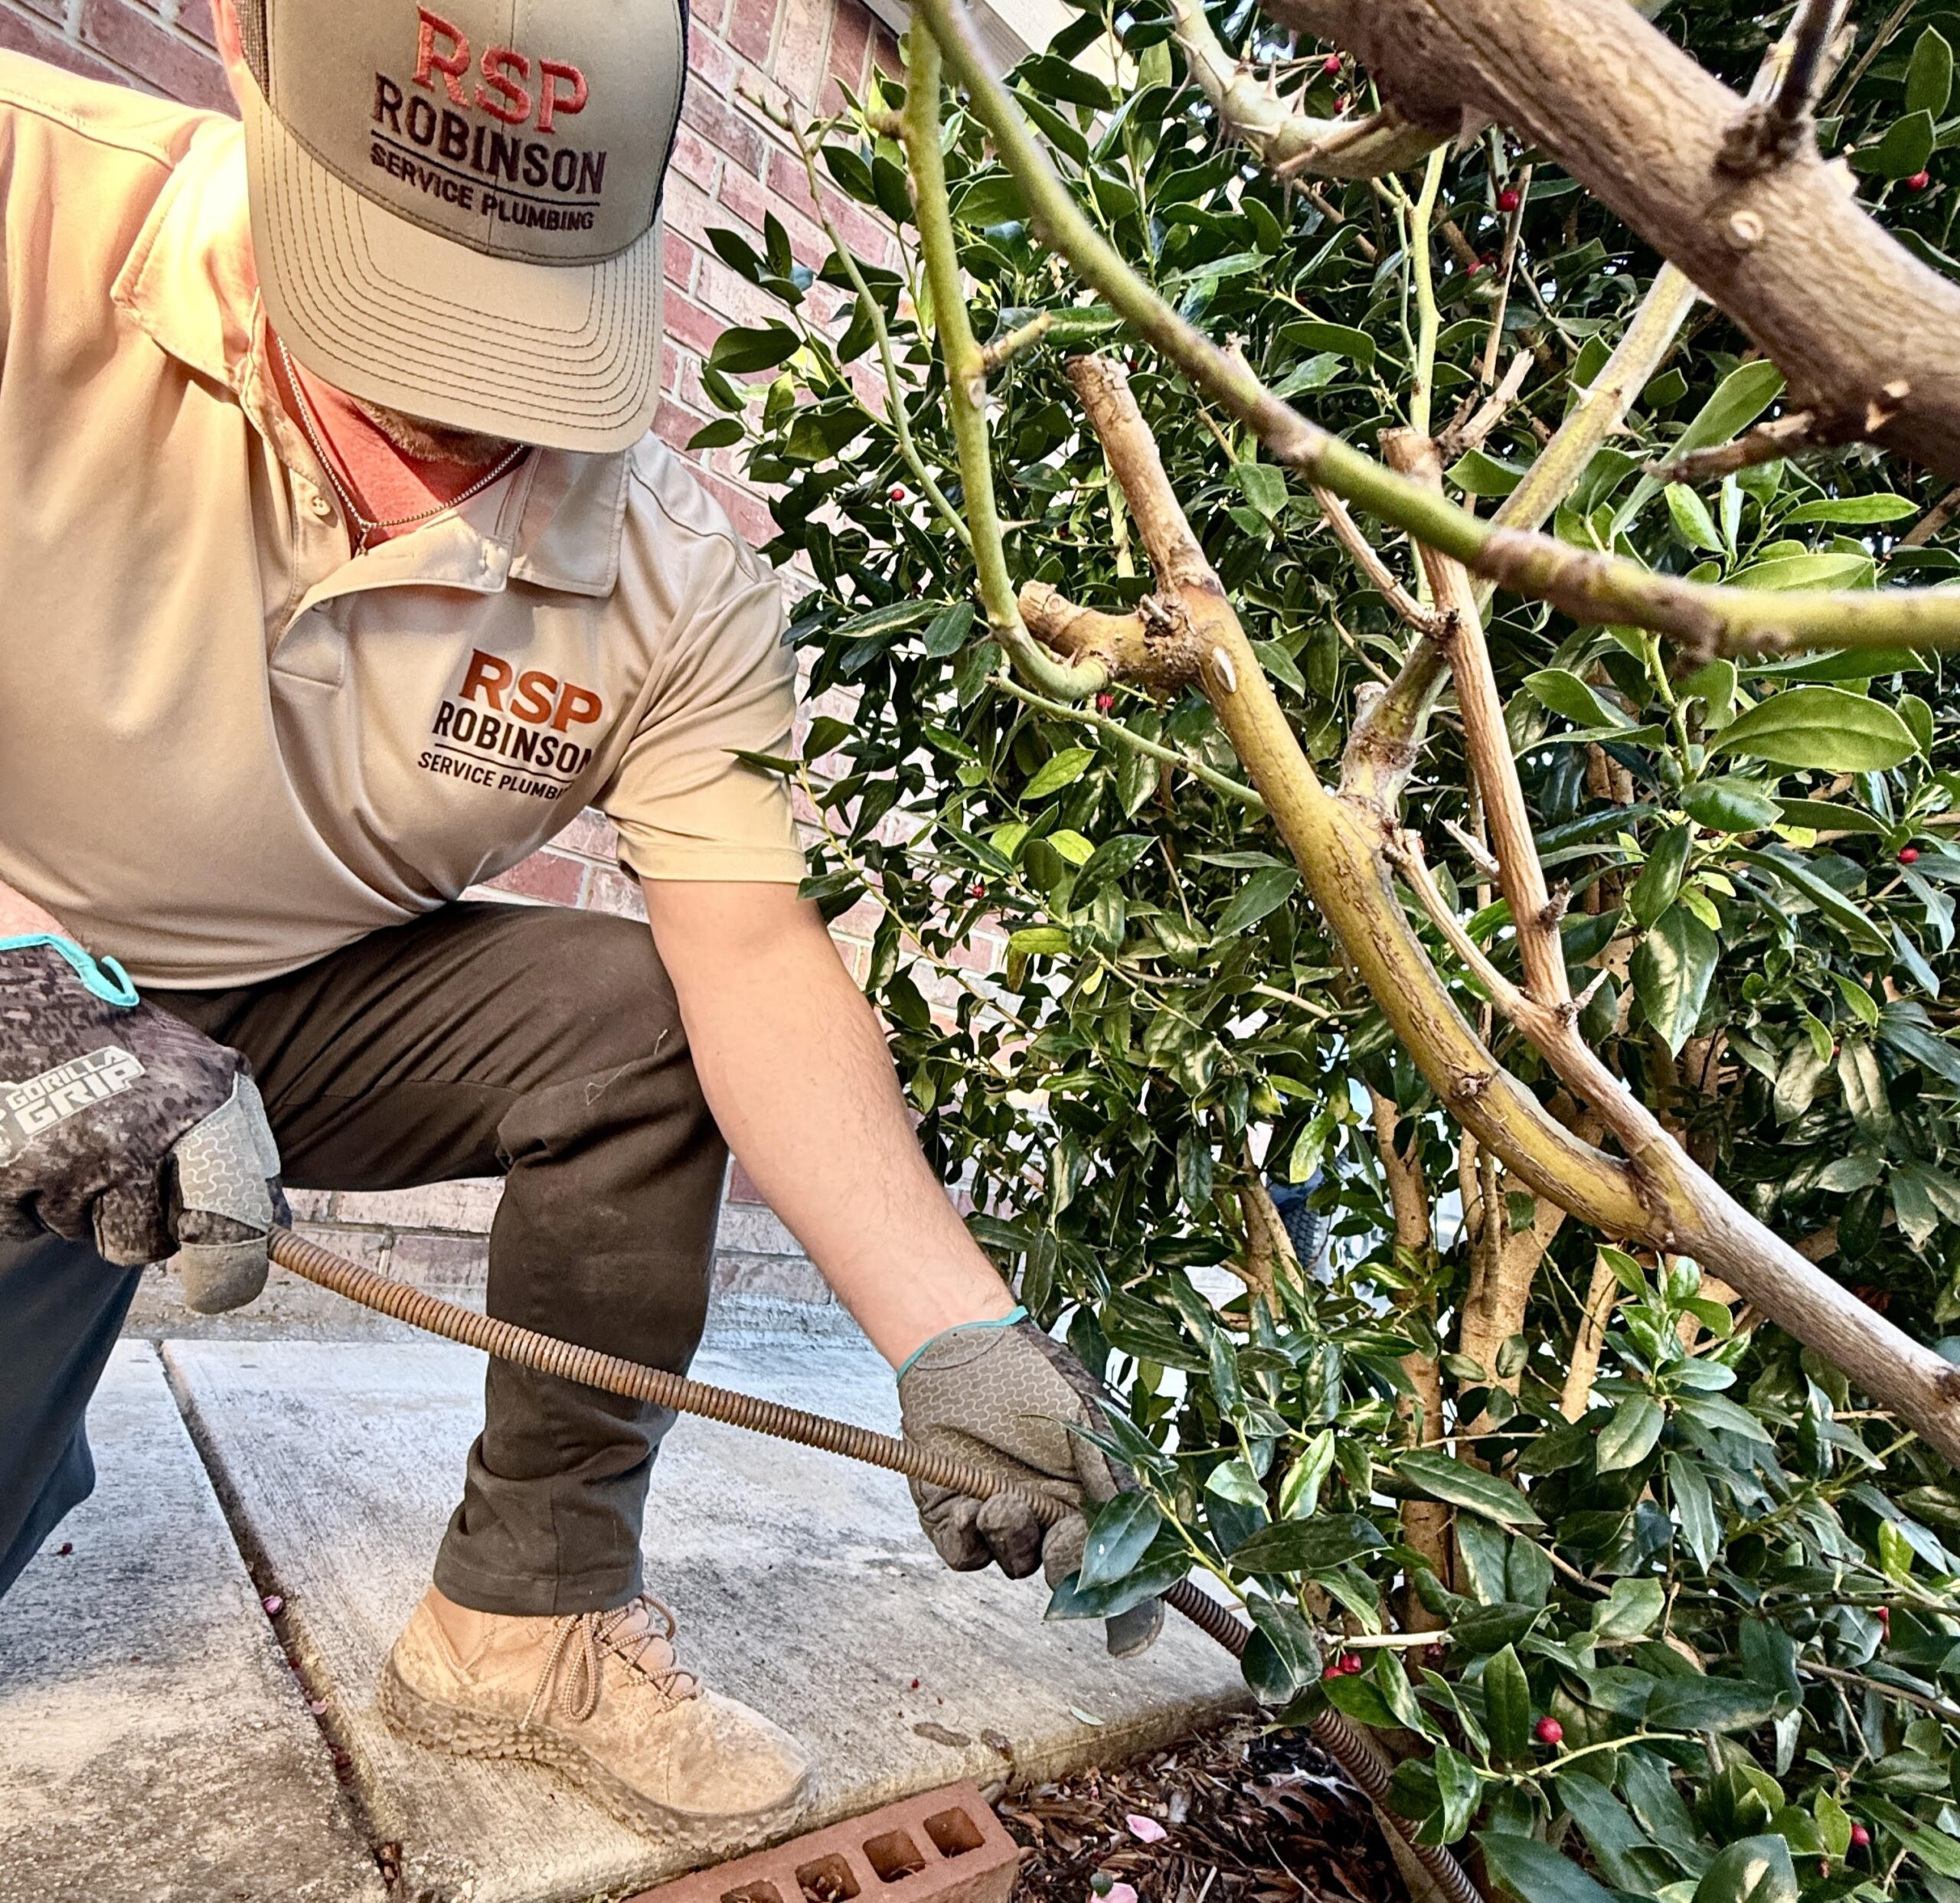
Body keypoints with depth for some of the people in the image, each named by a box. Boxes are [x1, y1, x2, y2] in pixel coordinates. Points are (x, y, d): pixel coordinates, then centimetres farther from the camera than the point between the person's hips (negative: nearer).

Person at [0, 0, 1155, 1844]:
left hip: (303, 1004, 1)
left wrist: (955, 1338, -33)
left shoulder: (672, 581, -18)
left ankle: (525, 1614, -3)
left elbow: (755, 956, -24)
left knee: (642, 1013, -23)